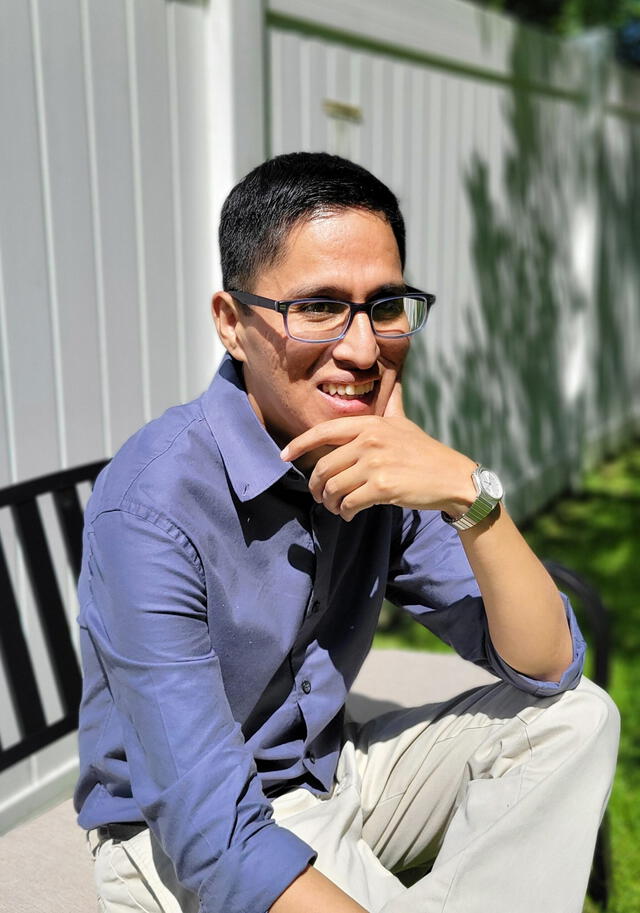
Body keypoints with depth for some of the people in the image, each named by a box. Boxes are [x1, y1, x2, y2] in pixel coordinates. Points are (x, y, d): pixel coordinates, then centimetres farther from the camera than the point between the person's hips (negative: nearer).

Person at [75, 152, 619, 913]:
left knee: (576, 715, -5)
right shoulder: (153, 507, -27)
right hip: (182, 841, -5)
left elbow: (547, 668, -10)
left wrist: (471, 493, -25)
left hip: (333, 778, 6)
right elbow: (215, 837, -28)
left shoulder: (386, 465, -7)